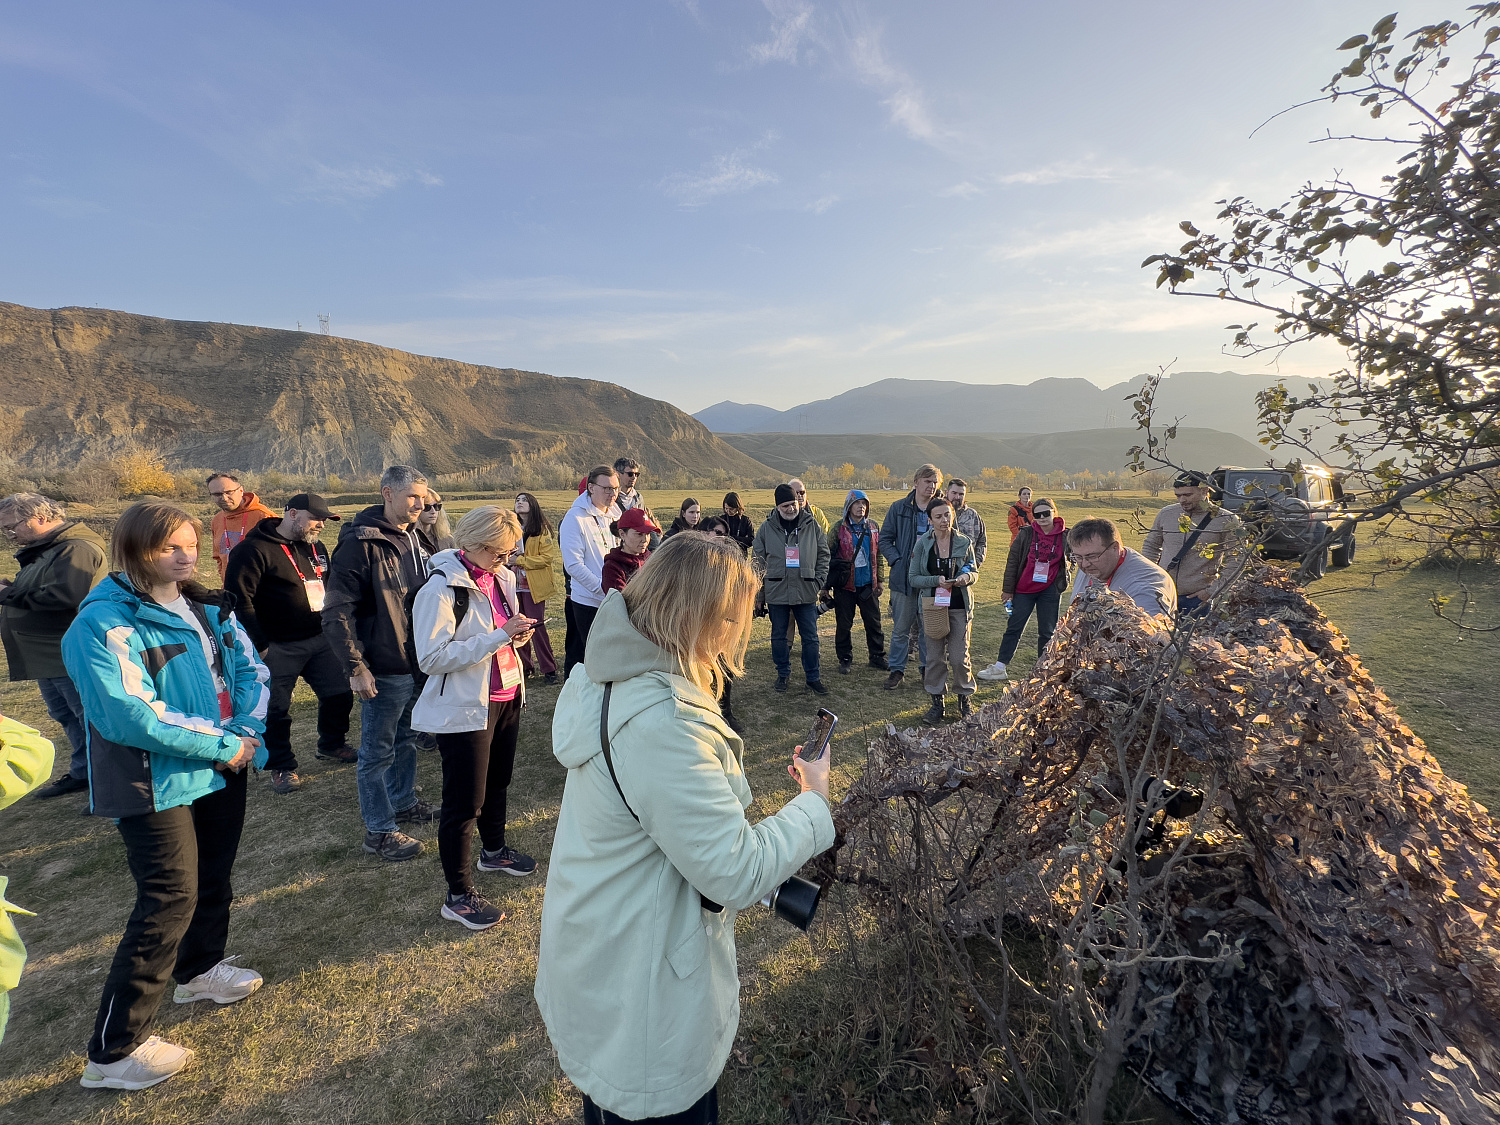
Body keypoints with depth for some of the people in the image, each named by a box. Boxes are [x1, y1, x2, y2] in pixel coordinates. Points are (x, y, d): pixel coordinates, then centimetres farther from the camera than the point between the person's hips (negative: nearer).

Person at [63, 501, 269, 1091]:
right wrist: (221, 745, -21)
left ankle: (199, 969, 47)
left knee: (214, 876, 22)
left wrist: (245, 731, -13)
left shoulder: (206, 608, 3)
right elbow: (129, 715, -25)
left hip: (222, 771, 7)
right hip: (156, 784, -7)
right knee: (170, 899, -3)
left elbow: (250, 668, 4)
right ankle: (114, 1052, 13)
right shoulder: (103, 623, -18)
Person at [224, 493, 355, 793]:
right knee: (276, 709, 4)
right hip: (278, 648, -7)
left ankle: (332, 744, 34)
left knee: (340, 694, 11)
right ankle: (281, 766, 22)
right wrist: (259, 645, -15)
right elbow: (238, 599, -16)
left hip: (319, 640, 7)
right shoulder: (255, 549, -12)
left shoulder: (316, 548, 13)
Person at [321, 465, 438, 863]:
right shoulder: (361, 543, -17)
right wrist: (355, 667, -21)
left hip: (418, 663, 8)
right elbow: (336, 611, -19)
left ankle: (404, 802, 40)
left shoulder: (414, 539, 8)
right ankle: (379, 831, 19)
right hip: (384, 670, -8)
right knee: (378, 751, 7)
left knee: (406, 739, 23)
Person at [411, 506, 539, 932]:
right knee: (464, 802, 3)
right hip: (465, 708, -8)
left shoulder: (501, 577, 3)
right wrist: (498, 636, -28)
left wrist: (518, 633, -6)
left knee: (497, 783, 25)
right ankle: (458, 896, 20)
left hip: (506, 697, 8)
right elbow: (432, 658, -25)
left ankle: (494, 850, 49)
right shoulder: (442, 587, -20)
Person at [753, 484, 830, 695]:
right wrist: (764, 580, 0)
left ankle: (813, 677, 17)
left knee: (810, 637, 5)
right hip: (776, 592, 0)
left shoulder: (811, 524, 1)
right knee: (779, 636, 11)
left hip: (806, 591, 0)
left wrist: (819, 580, 0)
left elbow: (823, 553, 7)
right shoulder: (767, 527, 0)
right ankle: (783, 674, 28)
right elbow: (758, 557, 8)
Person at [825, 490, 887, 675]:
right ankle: (845, 659, 18)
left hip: (868, 584, 3)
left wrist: (879, 580, 12)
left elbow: (879, 555, 14)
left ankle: (877, 657, 23)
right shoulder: (839, 528, -4)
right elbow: (828, 555, -1)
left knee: (874, 622, 9)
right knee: (844, 624, 5)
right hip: (845, 585, -3)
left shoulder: (873, 527, 7)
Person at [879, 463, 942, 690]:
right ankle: (897, 670, 18)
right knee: (901, 627, 6)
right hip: (904, 577, -1)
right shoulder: (899, 508, 1)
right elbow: (885, 539, 5)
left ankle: (928, 668, 25)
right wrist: (897, 560, -9)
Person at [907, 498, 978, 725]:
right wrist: (936, 580, -19)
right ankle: (937, 702, 19)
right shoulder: (922, 544, -2)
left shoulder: (964, 542, 0)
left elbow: (975, 572, 9)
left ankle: (965, 700, 21)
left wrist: (967, 576, -14)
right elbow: (913, 577, -3)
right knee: (935, 656, 5)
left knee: (960, 656, 0)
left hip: (959, 606, 0)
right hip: (932, 605, 0)